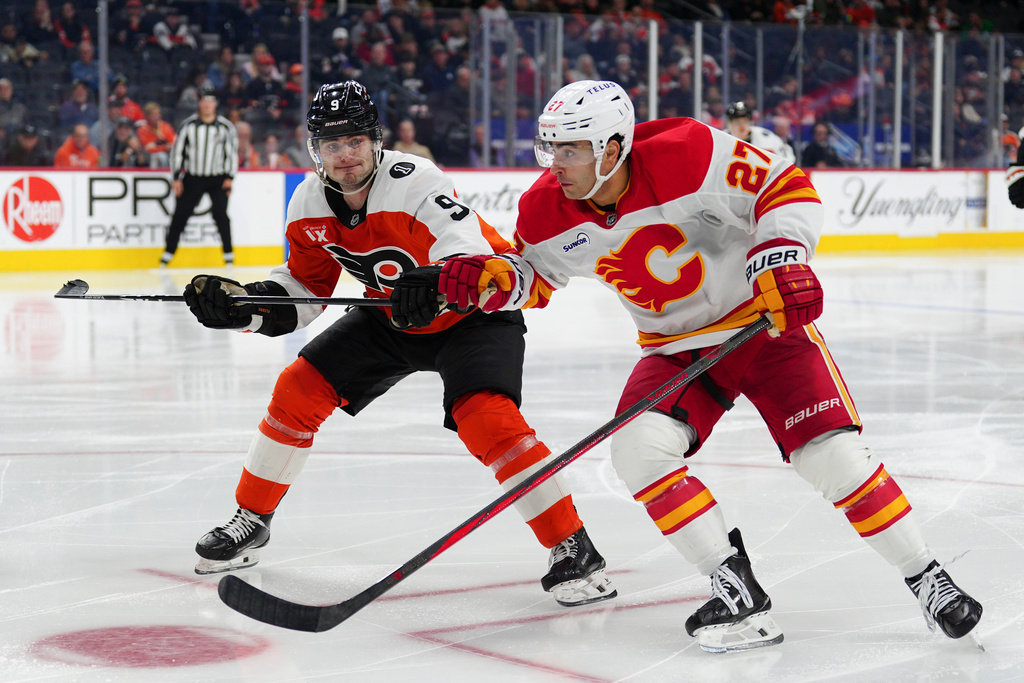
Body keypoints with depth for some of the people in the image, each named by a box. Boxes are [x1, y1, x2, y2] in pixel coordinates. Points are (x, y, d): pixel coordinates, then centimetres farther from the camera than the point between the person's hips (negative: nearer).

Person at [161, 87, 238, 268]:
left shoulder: (225, 126, -2)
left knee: (220, 214, -12)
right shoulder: (188, 125, -2)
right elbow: (177, 150, 2)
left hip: (217, 178, -1)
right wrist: (177, 178, -3)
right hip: (192, 177, 1)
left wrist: (229, 177, -4)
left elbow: (232, 152, 4)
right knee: (180, 214, 0)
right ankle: (168, 252, 9)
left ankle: (228, 253, -4)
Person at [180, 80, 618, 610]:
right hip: (391, 317, 7)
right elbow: (303, 290, 2)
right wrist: (241, 305, -15)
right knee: (300, 389, -2)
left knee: (486, 416, -29)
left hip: (474, 313, -7)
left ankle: (575, 550, -22)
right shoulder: (309, 206, -9)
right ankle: (251, 522, 17)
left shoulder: (415, 183, -31)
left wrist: (436, 285, -62)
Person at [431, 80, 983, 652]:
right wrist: (495, 281, -13)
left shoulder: (687, 155, -26)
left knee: (832, 452, -15)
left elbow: (786, 186, -18)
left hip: (766, 320, -4)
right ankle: (740, 595, -11)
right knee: (639, 449, -20)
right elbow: (535, 276, 7)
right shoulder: (548, 211, -11)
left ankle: (926, 578, 6)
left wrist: (781, 256, -32)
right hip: (676, 345, 4)